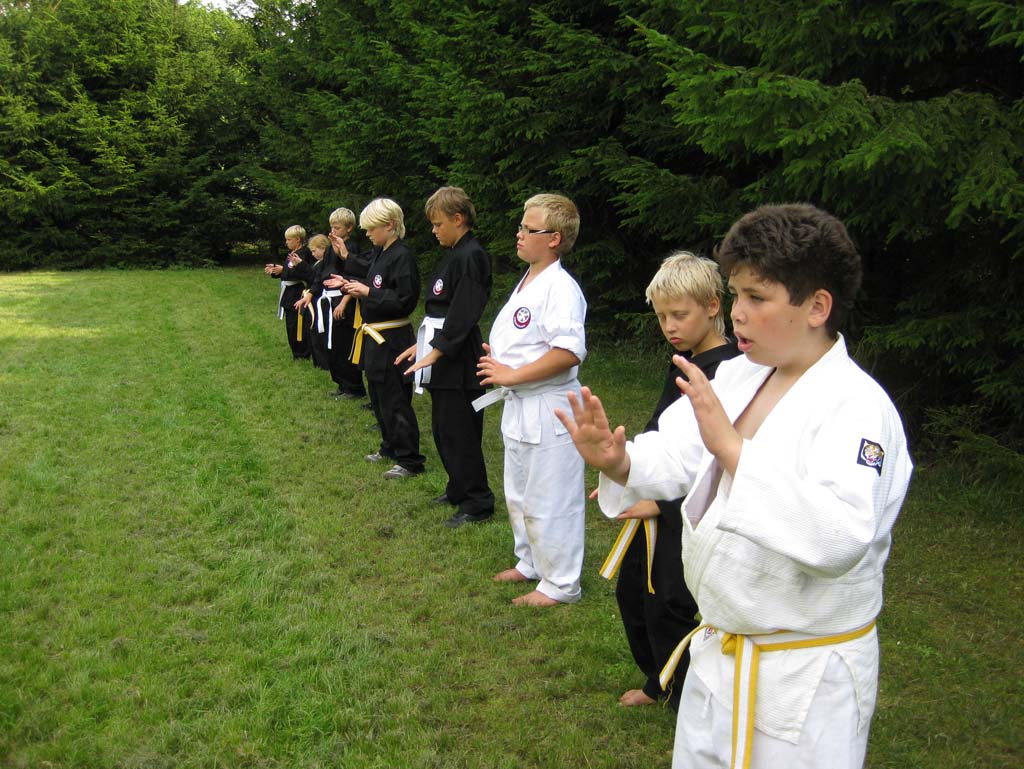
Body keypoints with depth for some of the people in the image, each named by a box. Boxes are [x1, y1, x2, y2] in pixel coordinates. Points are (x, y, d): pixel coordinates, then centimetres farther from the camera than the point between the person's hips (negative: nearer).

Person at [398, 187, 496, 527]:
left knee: (459, 433, -3)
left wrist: (435, 352, -20)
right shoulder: (452, 254, 14)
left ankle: (477, 504, 8)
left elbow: (462, 314, -22)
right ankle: (458, 490, 31)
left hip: (459, 359, -10)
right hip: (441, 353, 10)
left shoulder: (471, 257, -16)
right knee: (442, 429, 17)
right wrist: (422, 343, 17)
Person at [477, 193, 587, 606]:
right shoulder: (527, 282, 12)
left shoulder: (560, 288, -20)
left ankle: (560, 584, 16)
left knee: (550, 502, 2)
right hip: (519, 407, 10)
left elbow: (569, 352, -30)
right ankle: (531, 563, 40)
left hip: (548, 411, -10)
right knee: (519, 495, 22)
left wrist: (514, 375, -22)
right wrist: (498, 361, 7)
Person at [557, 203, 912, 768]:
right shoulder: (735, 376, 2)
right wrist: (617, 461, -26)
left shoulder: (857, 405, -22)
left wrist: (732, 447, -40)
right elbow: (673, 458, -5)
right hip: (717, 651, 7)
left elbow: (842, 537, -36)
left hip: (804, 678, -7)